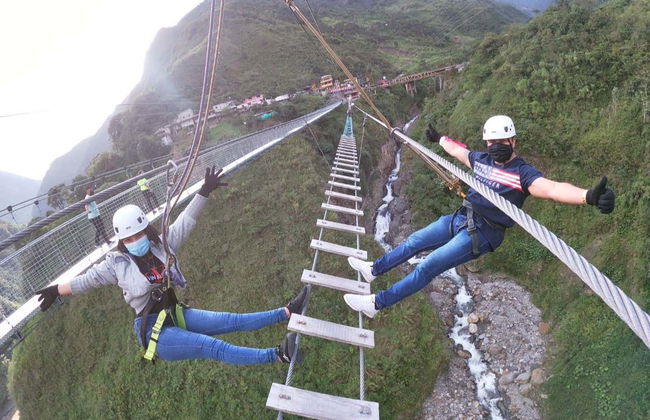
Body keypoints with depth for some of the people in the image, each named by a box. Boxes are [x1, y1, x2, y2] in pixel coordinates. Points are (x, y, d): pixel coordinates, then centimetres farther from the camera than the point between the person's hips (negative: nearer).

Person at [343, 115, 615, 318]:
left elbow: (551, 188, -34)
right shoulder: (481, 159, 5)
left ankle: (377, 303, -2)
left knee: (427, 268, -12)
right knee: (413, 242, 17)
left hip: (481, 235, -7)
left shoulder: (522, 173, -16)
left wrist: (588, 196, -53)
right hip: (458, 220, 8)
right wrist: (438, 138, 43)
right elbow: (456, 150, 26)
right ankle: (374, 270, 38)